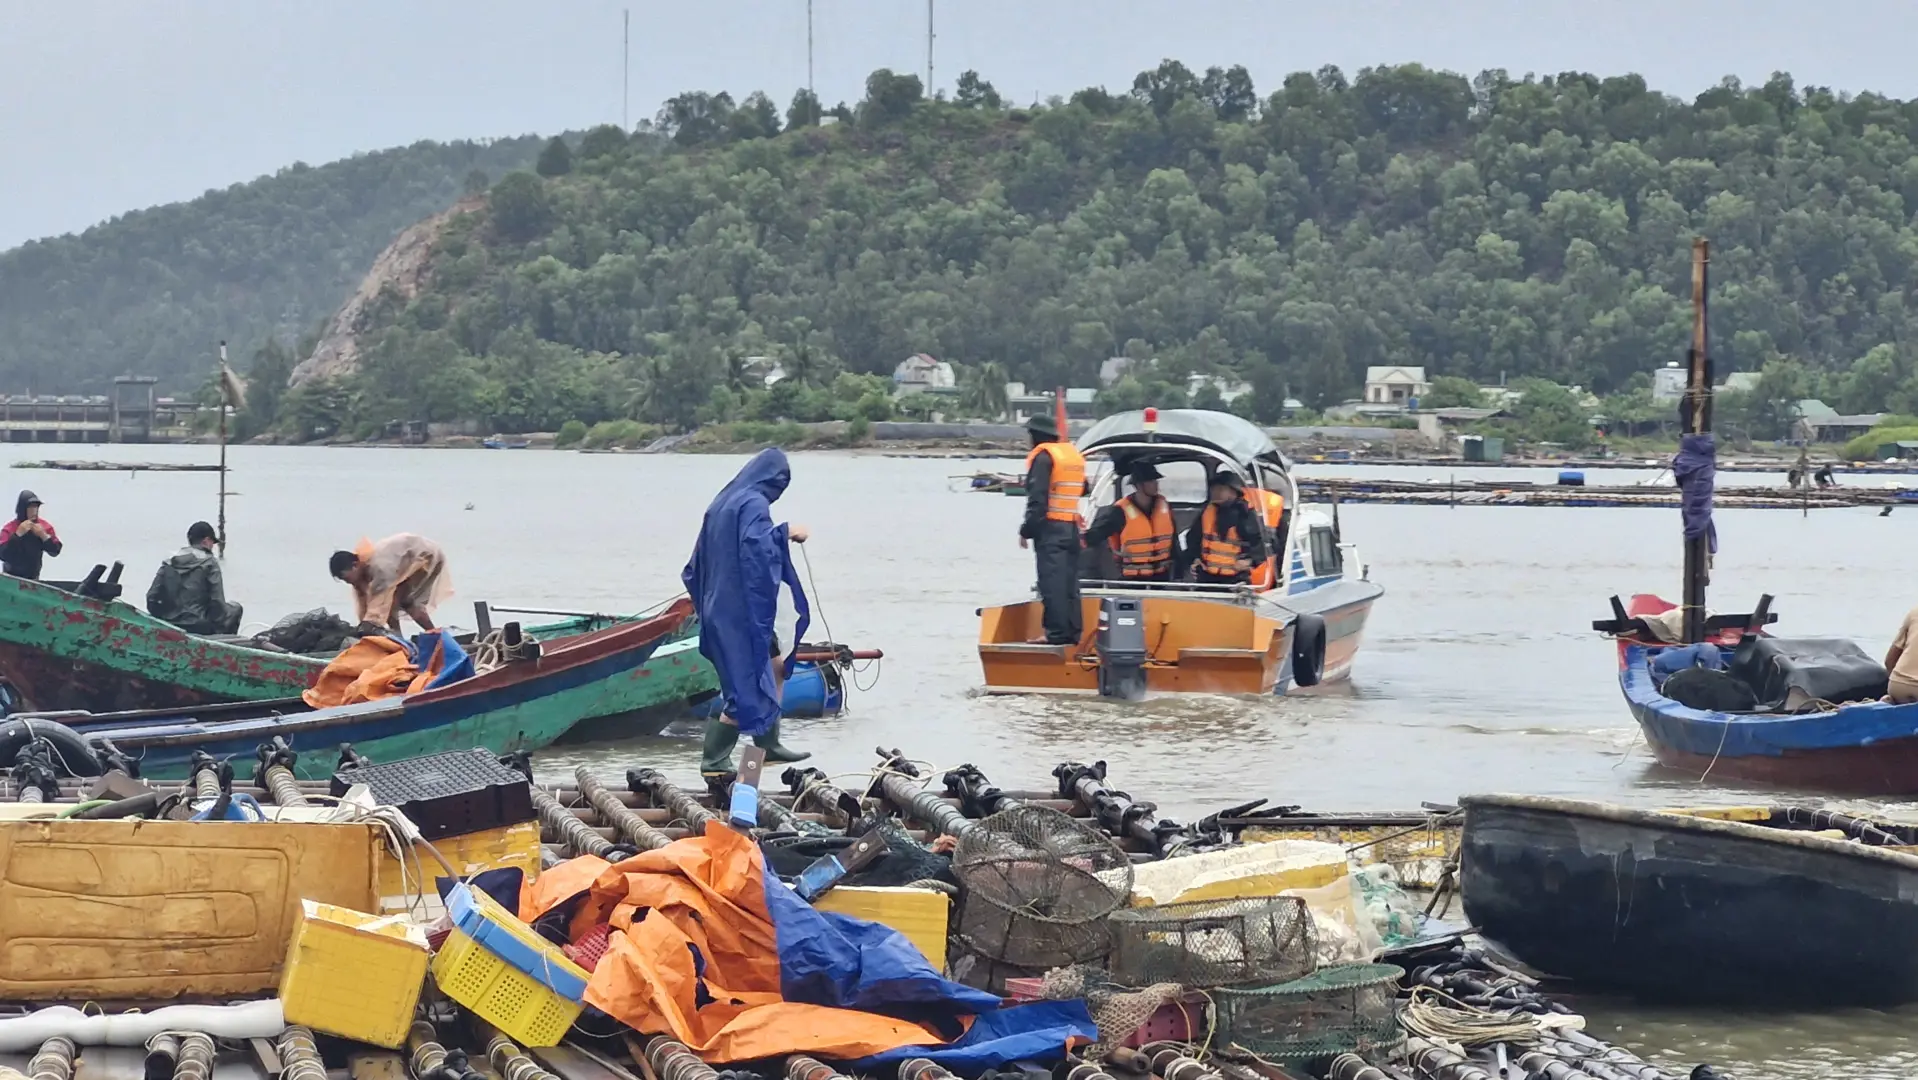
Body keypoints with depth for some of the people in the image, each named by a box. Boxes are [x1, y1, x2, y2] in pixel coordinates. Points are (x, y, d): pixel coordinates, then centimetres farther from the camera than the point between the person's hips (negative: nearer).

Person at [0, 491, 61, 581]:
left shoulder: (44, 526, -8)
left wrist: (44, 536, -27)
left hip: (33, 578, 4)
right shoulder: (10, 529, -21)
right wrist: (18, 534, -39)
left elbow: (55, 551, -9)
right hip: (12, 579, -4)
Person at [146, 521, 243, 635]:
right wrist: (221, 628, 1)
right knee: (234, 609, 22)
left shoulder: (169, 563, 8)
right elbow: (217, 601, -10)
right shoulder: (209, 563, -7)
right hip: (199, 627, -6)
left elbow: (152, 598, 3)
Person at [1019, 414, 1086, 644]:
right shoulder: (1074, 454, 16)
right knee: (1070, 582, 10)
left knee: (1052, 582, -10)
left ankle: (1056, 632, -14)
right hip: (1072, 527, 8)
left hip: (1050, 528, -8)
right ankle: (1073, 632, 10)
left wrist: (1026, 530, -12)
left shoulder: (1043, 456, -9)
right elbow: (1081, 489, 21)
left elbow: (1037, 498, -15)